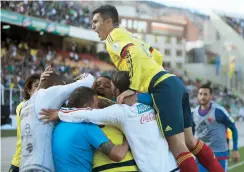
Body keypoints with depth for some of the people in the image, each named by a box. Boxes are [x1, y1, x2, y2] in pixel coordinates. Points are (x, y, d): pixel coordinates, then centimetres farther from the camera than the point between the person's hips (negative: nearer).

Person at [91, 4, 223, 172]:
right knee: (188, 140, 15)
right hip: (174, 82, 9)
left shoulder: (114, 34, 1)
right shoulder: (128, 35, 27)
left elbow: (134, 55, -17)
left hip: (163, 87, -9)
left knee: (176, 144, -9)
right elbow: (157, 55, 29)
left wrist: (133, 88, -17)